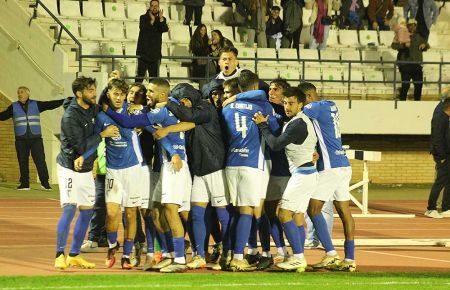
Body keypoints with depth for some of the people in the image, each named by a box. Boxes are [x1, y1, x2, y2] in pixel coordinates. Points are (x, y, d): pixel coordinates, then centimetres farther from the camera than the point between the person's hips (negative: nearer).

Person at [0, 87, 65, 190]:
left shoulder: (36, 105, 7)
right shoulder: (13, 107, 9)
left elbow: (51, 104, 5)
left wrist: (65, 101, -2)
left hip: (36, 138, -1)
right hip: (21, 139, 1)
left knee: (40, 160, -7)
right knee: (23, 162, 1)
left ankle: (45, 182, -4)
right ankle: (24, 184, 6)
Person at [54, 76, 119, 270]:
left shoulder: (92, 109, 4)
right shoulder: (70, 116, -20)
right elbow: (81, 145, -22)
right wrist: (103, 134, -18)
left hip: (86, 169, 8)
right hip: (70, 168, -8)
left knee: (87, 210, 8)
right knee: (70, 209, -16)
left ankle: (74, 255, 16)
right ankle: (60, 256, -13)